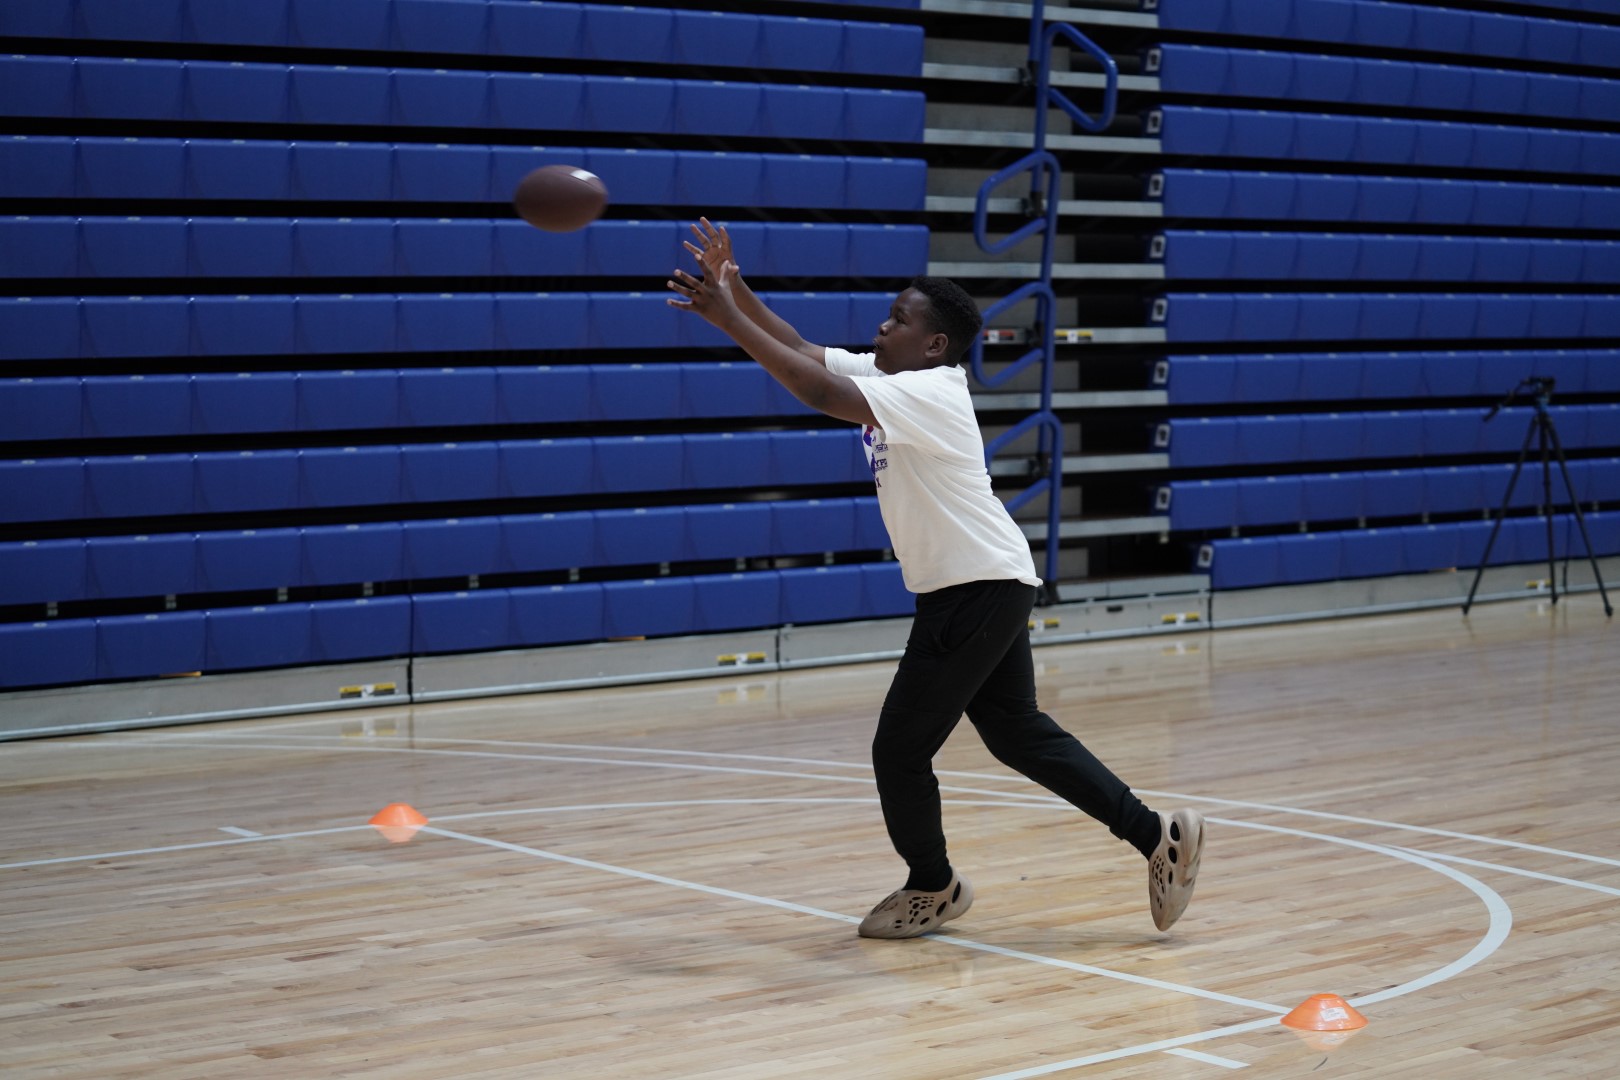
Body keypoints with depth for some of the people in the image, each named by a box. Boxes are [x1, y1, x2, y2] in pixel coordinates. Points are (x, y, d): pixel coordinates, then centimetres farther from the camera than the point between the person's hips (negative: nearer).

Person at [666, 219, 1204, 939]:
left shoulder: (929, 393, -20)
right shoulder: (886, 376, 7)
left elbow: (818, 392, -31)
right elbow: (802, 352, 10)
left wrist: (725, 316, -29)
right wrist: (735, 290, -4)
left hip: (979, 590, -10)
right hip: (985, 586, 10)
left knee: (899, 748, 0)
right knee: (1018, 733, 14)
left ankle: (933, 888, 20)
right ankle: (1158, 837, 15)